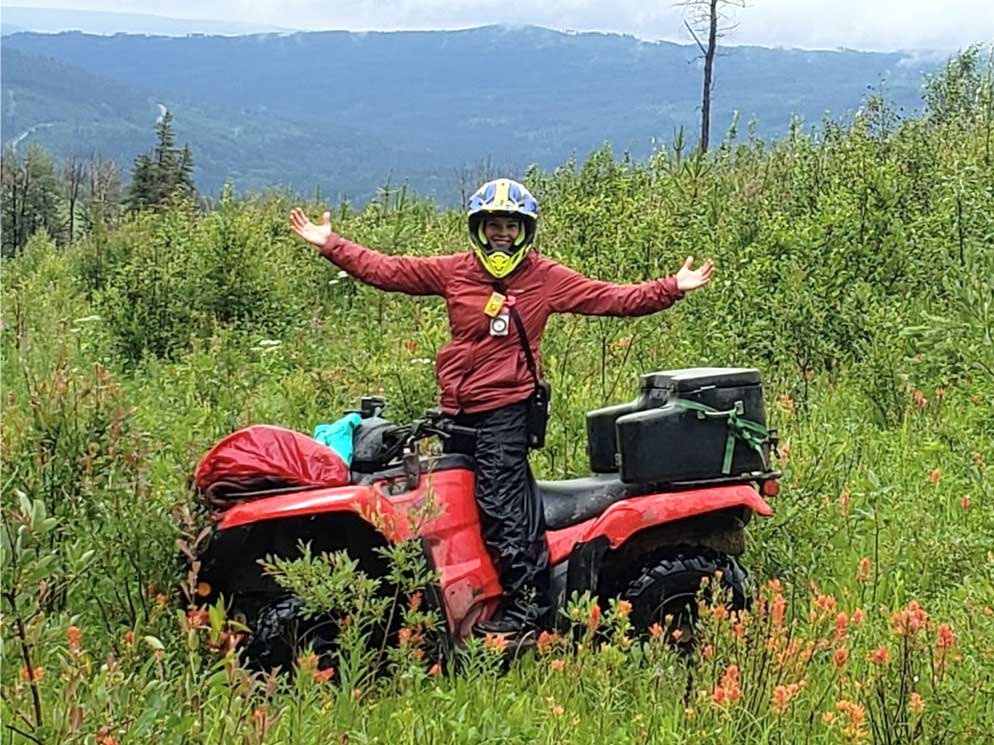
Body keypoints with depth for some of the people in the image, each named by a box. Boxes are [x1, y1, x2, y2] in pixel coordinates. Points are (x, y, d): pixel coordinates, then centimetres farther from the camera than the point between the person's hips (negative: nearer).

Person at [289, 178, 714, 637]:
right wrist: (329, 245, 5)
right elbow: (386, 271, 8)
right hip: (457, 408, 4)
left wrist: (671, 289, -7)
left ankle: (524, 604, -3)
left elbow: (612, 298, 0)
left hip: (506, 407, -4)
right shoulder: (453, 271, 7)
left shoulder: (546, 278, 1)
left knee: (500, 504, -9)